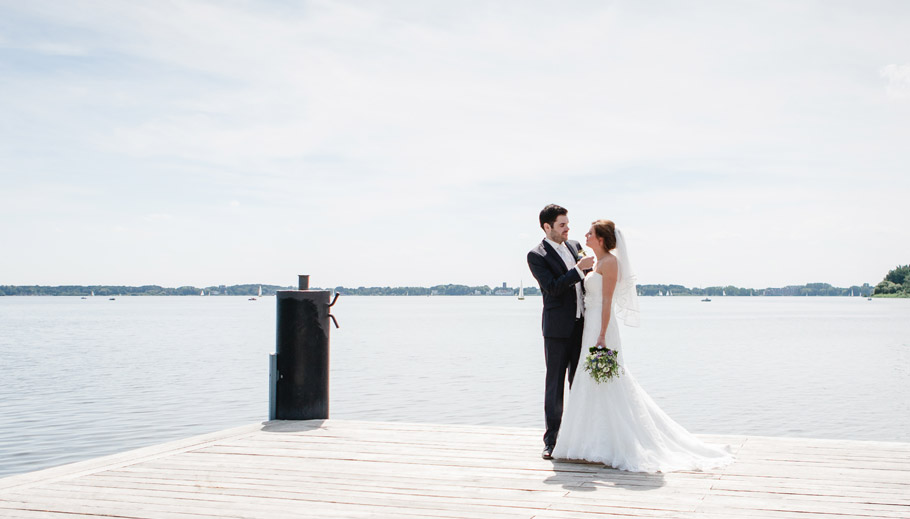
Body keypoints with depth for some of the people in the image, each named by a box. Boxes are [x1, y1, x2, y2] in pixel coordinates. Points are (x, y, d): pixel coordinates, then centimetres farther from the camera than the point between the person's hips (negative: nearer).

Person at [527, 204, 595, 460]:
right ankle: (551, 441, 5)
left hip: (582, 325, 6)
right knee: (555, 384, -1)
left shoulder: (574, 246, 12)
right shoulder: (536, 256, -7)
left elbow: (588, 278, 23)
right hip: (558, 328, -6)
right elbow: (553, 288, -18)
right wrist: (578, 269, -21)